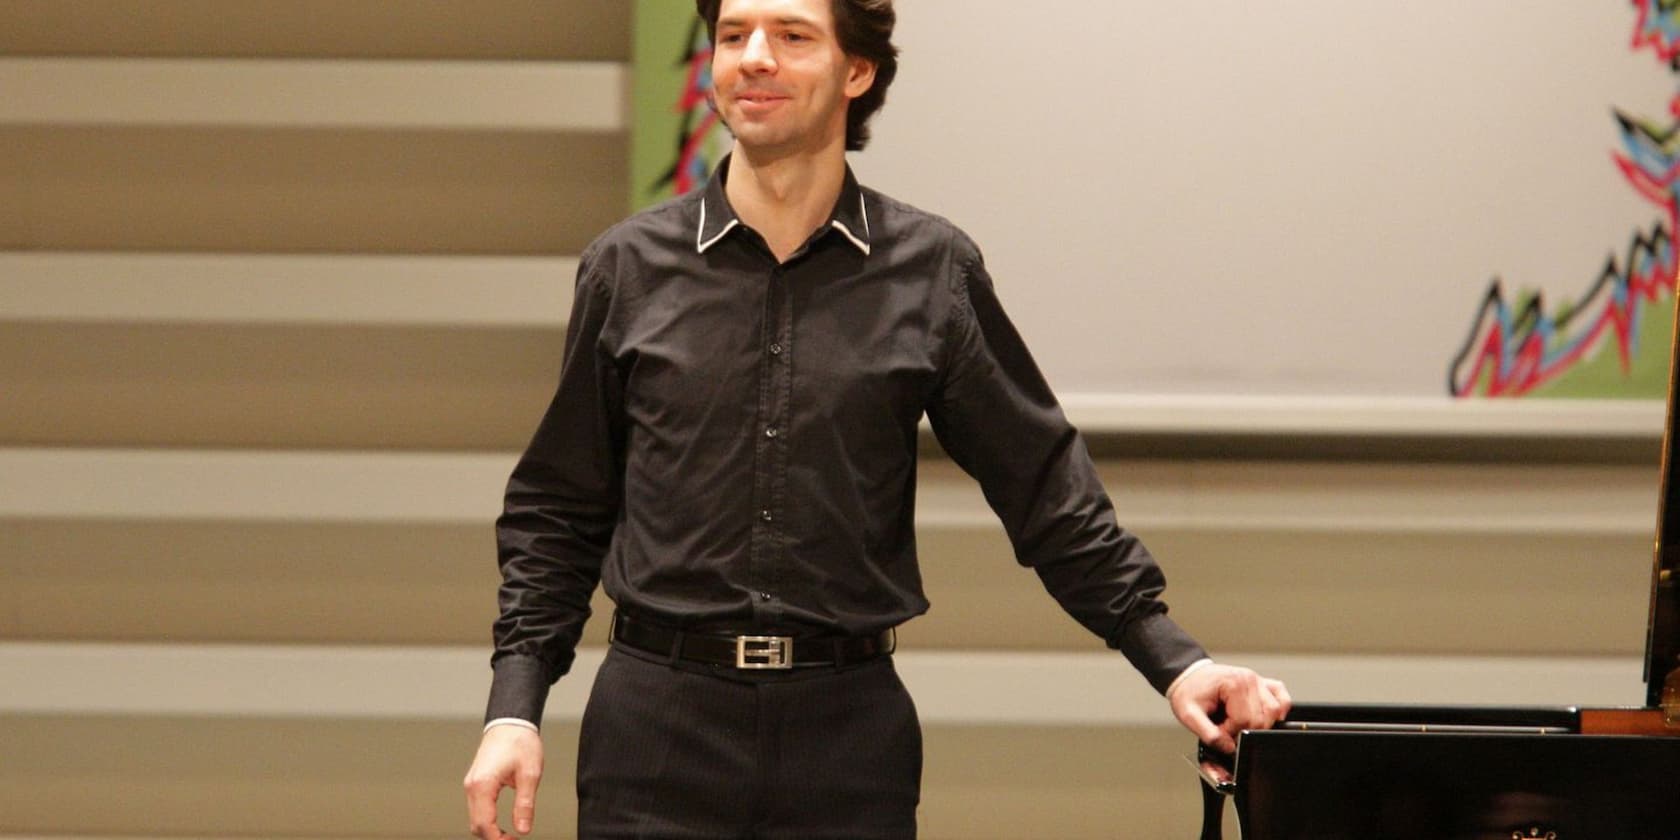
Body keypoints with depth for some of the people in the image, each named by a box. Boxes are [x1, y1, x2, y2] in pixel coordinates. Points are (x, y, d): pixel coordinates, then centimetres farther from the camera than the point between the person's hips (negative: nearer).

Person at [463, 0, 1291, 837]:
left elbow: (1046, 491, 7)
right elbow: (558, 512, 9)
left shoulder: (932, 273, 4)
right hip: (660, 727, 0)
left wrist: (1173, 659, -1)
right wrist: (514, 709, 0)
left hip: (849, 728, 0)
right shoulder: (627, 268, 5)